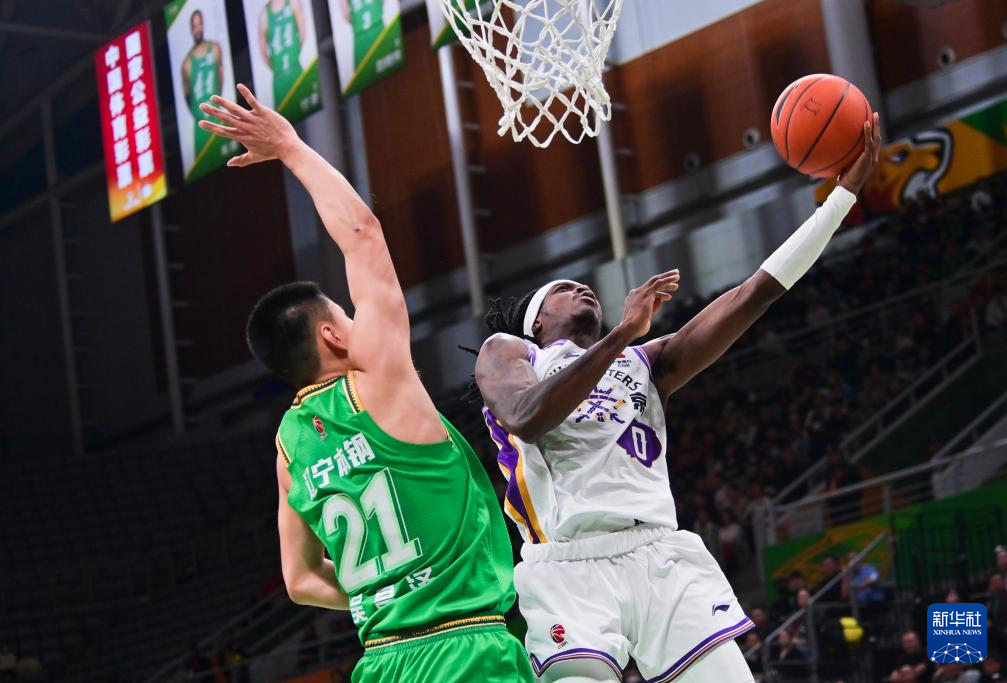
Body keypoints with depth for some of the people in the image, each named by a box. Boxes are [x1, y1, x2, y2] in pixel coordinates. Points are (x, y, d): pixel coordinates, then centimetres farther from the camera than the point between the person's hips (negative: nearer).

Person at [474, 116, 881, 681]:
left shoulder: (645, 361, 27)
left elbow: (755, 295, 19)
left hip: (665, 557, 4)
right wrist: (622, 333, -12)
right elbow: (528, 418, -7)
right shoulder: (507, 351, 18)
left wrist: (845, 190, 14)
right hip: (570, 567, -4)